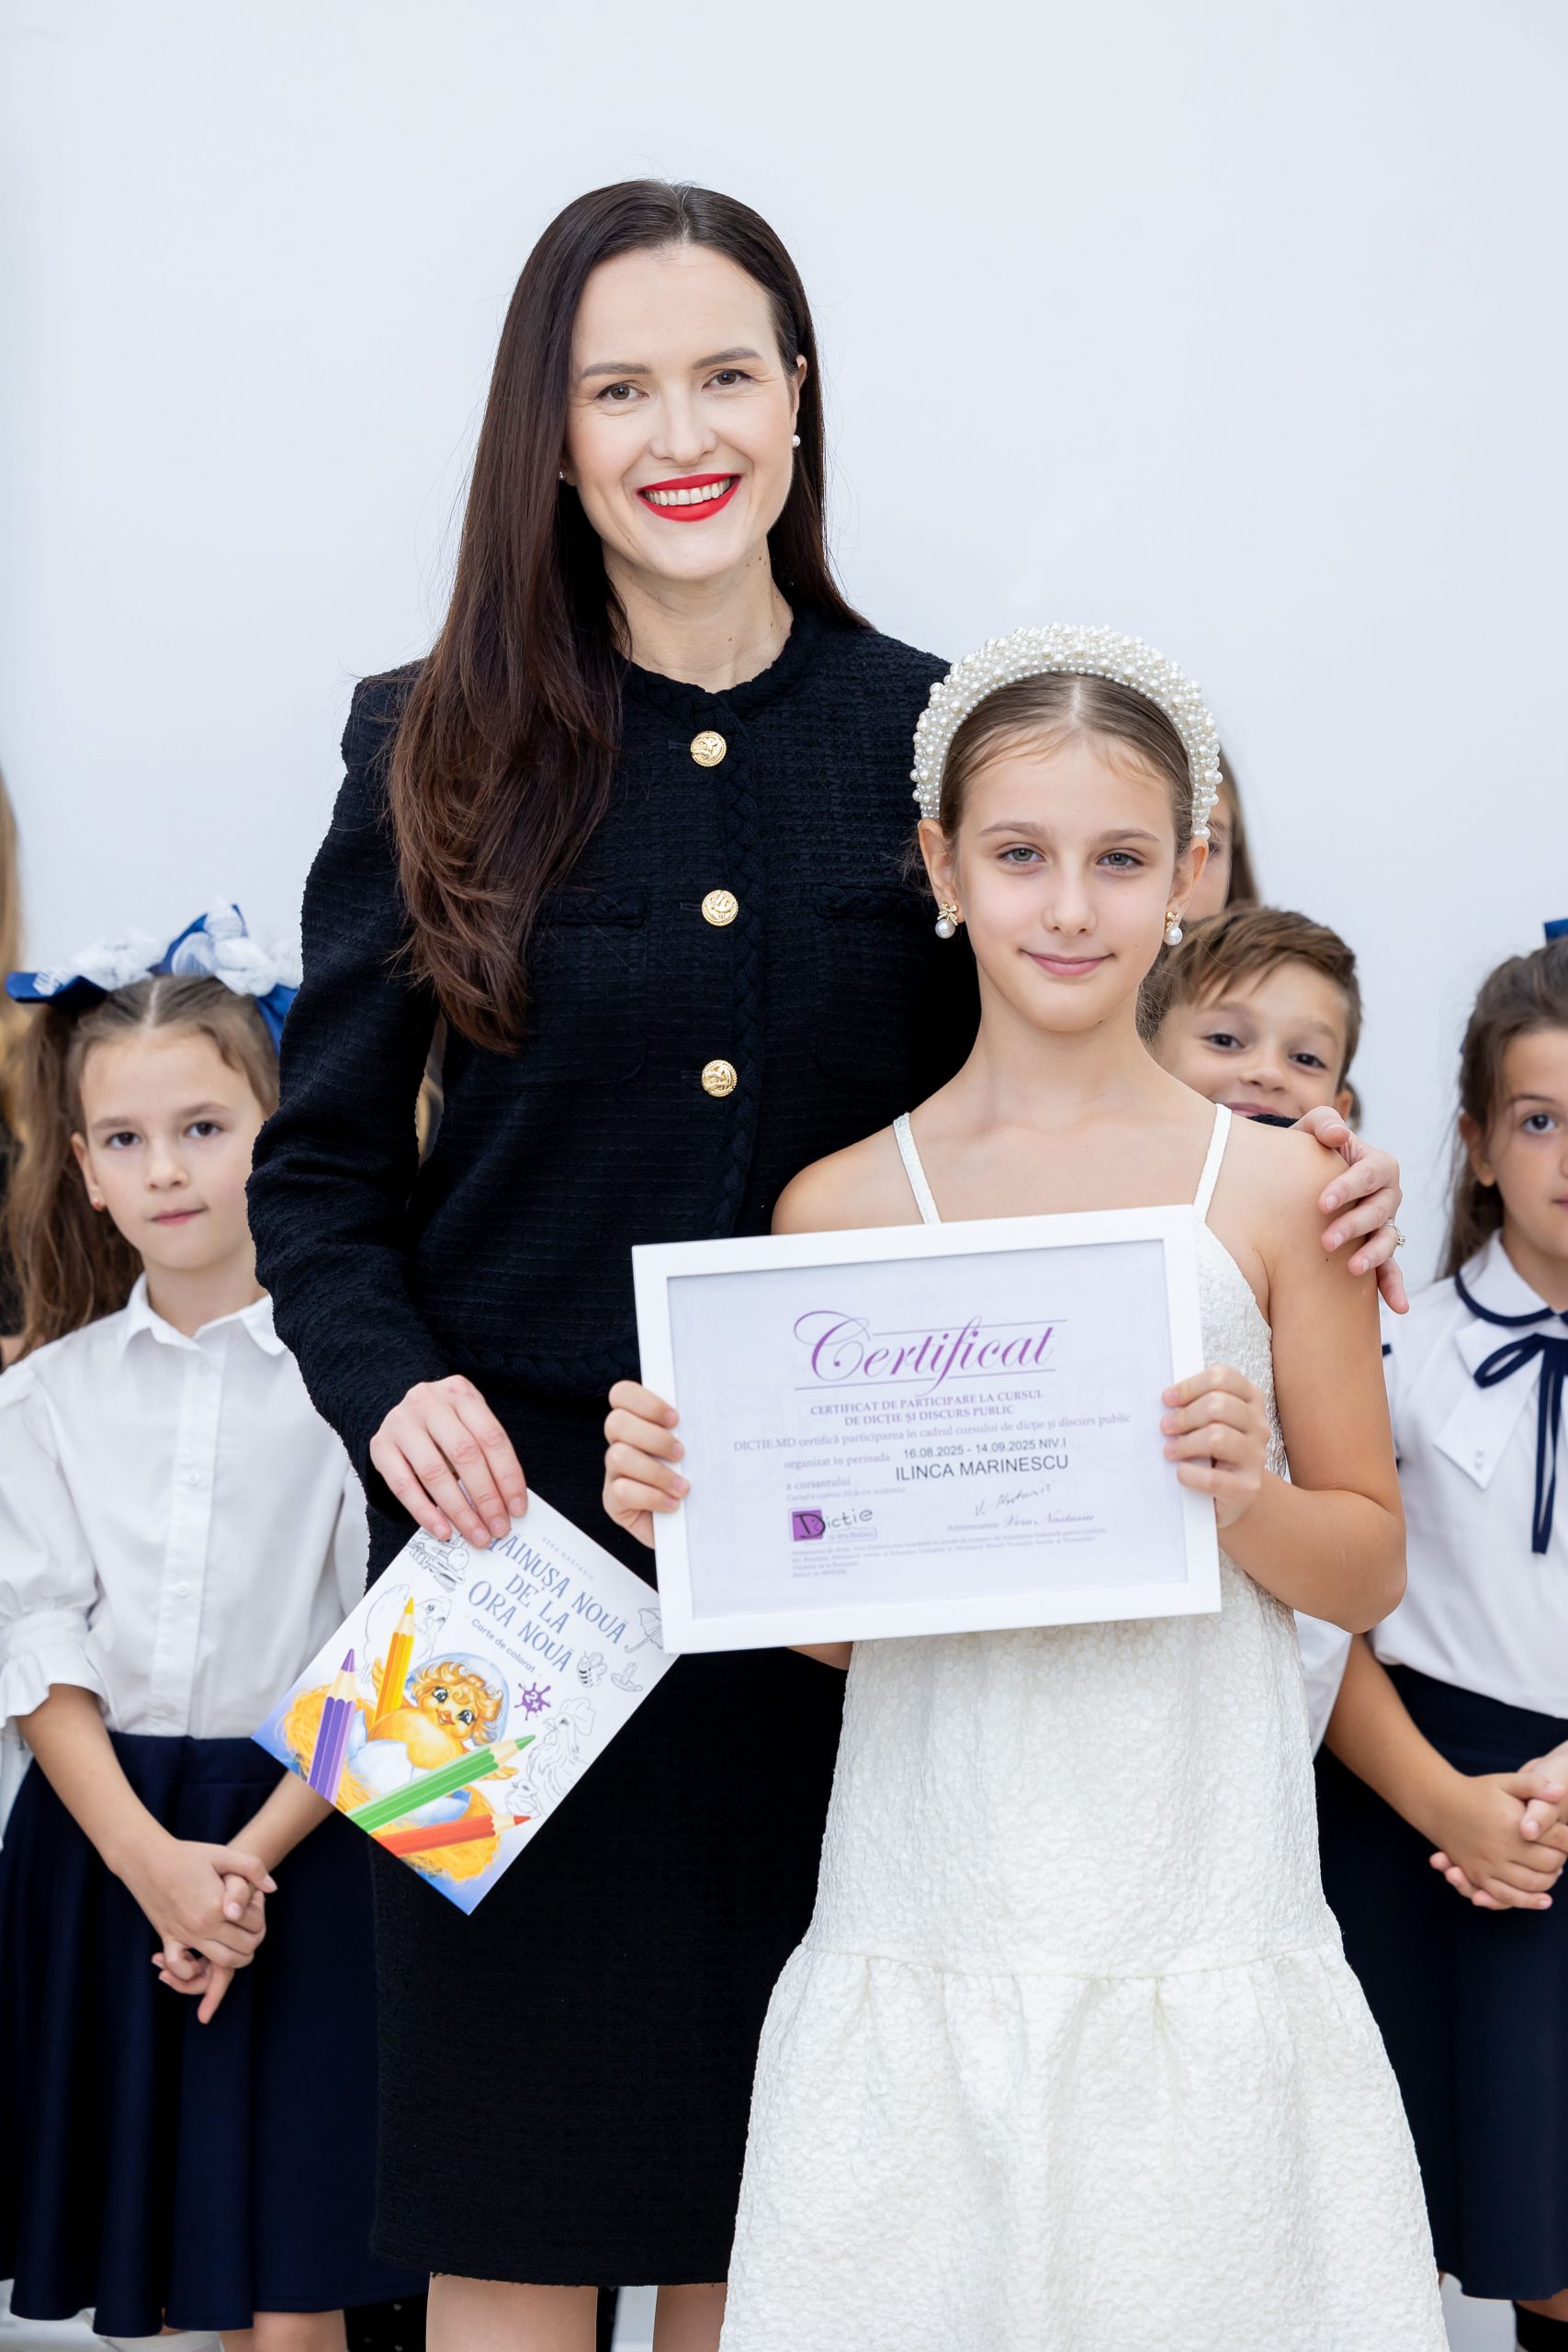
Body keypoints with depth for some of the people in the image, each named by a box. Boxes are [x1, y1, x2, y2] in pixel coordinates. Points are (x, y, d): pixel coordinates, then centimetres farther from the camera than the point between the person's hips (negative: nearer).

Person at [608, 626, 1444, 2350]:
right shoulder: (841, 1205, 4)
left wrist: (1244, 1497, -12)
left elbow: (1371, 1568, 7)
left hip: (1201, 1931, 0)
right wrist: (695, 1512, -10)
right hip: (931, 1931, 1)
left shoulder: (1276, 1188, 2)